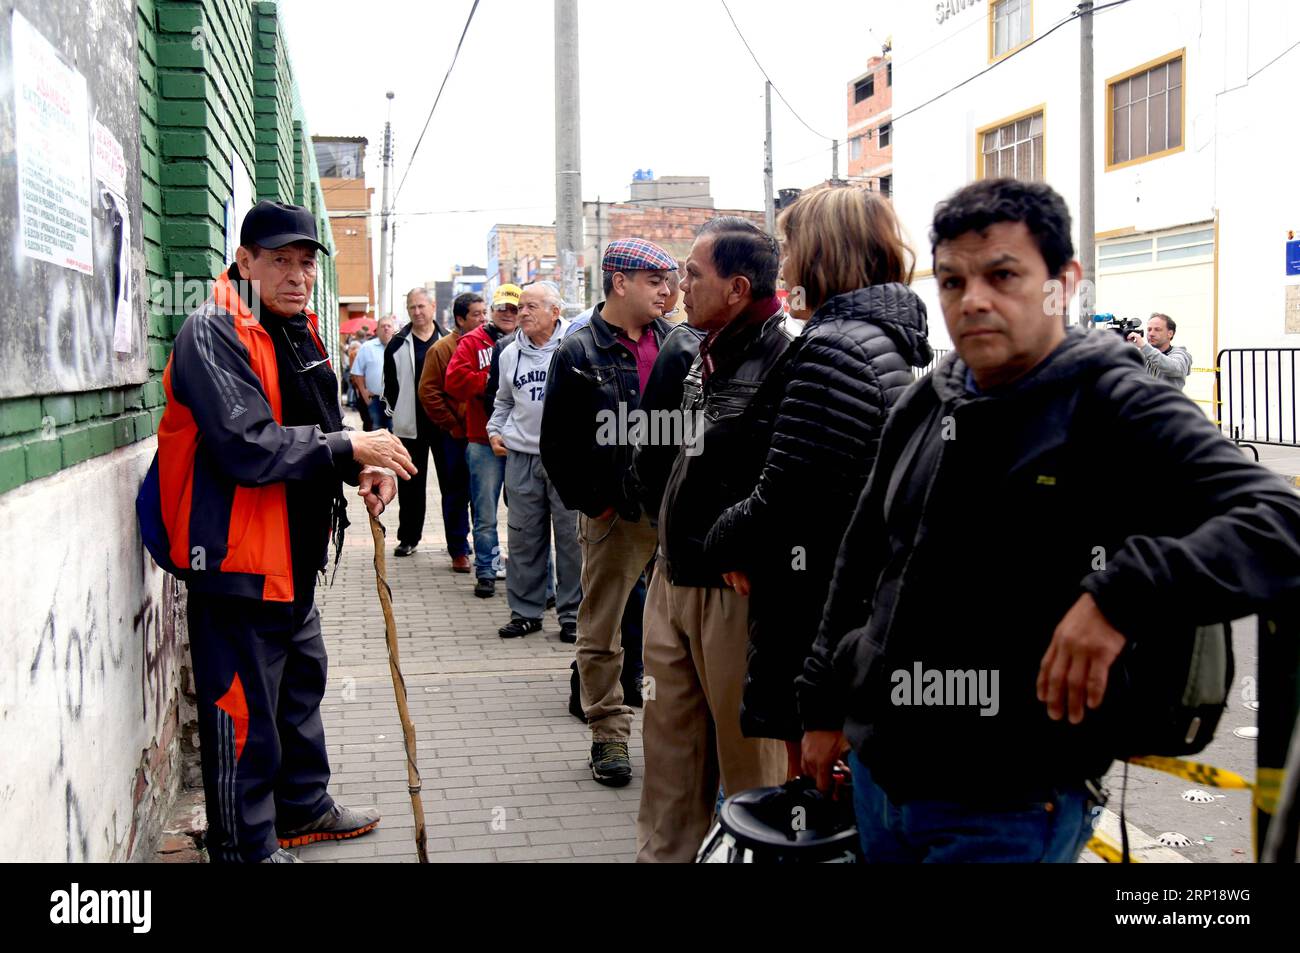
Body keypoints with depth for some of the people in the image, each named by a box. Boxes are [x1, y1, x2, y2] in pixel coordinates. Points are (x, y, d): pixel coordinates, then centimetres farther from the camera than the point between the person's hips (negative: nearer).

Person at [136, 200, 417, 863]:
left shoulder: (298, 333, 13)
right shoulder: (213, 335, -17)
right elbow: (249, 446, -27)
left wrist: (362, 469, 2)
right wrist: (350, 447, -21)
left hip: (294, 554, 10)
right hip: (236, 556, -10)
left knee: (301, 681, 23)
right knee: (243, 708, -2)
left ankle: (302, 807, 40)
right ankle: (247, 846, 13)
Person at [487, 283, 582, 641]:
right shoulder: (510, 353, 13)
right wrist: (495, 431, 14)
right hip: (521, 456, 4)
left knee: (571, 537, -1)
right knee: (523, 537, 8)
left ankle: (572, 613, 9)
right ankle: (525, 611, 18)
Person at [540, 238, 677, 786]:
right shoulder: (579, 353, -4)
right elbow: (557, 444, -3)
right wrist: (590, 503, -5)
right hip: (614, 515, -3)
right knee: (602, 629, 5)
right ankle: (608, 732, 17)